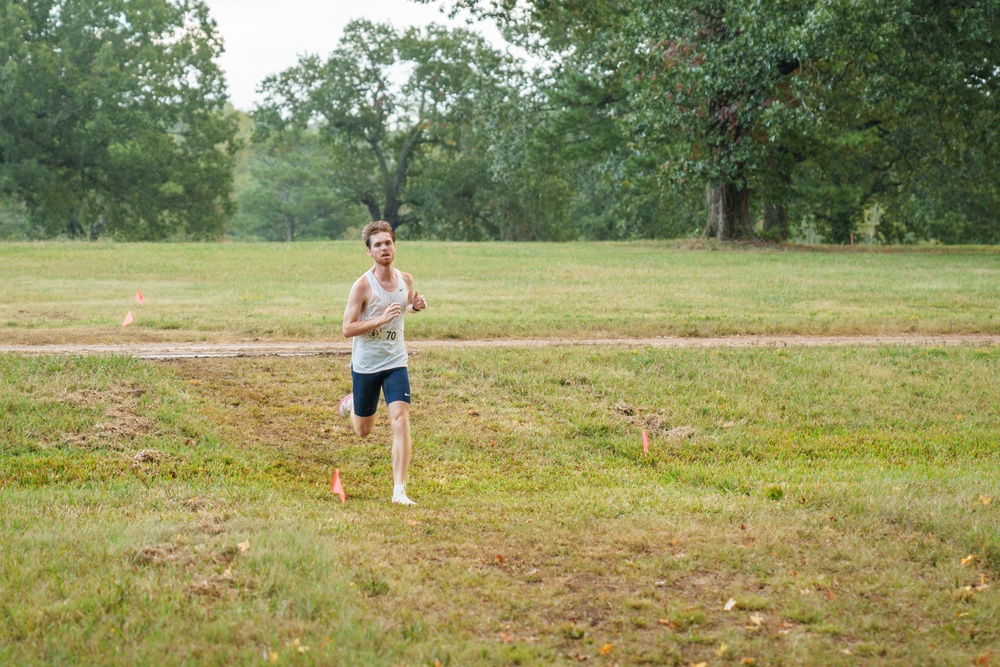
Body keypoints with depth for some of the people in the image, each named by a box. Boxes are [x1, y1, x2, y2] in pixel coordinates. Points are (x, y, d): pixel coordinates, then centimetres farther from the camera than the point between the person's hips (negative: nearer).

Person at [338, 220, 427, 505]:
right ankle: (350, 403, 51)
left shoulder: (406, 280, -1)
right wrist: (380, 319, -29)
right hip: (365, 364, -2)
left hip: (395, 362, 2)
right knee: (363, 431, 14)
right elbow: (347, 329, -16)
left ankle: (399, 490, -14)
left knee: (400, 419, -17)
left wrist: (416, 305, -2)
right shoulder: (362, 286, -16)